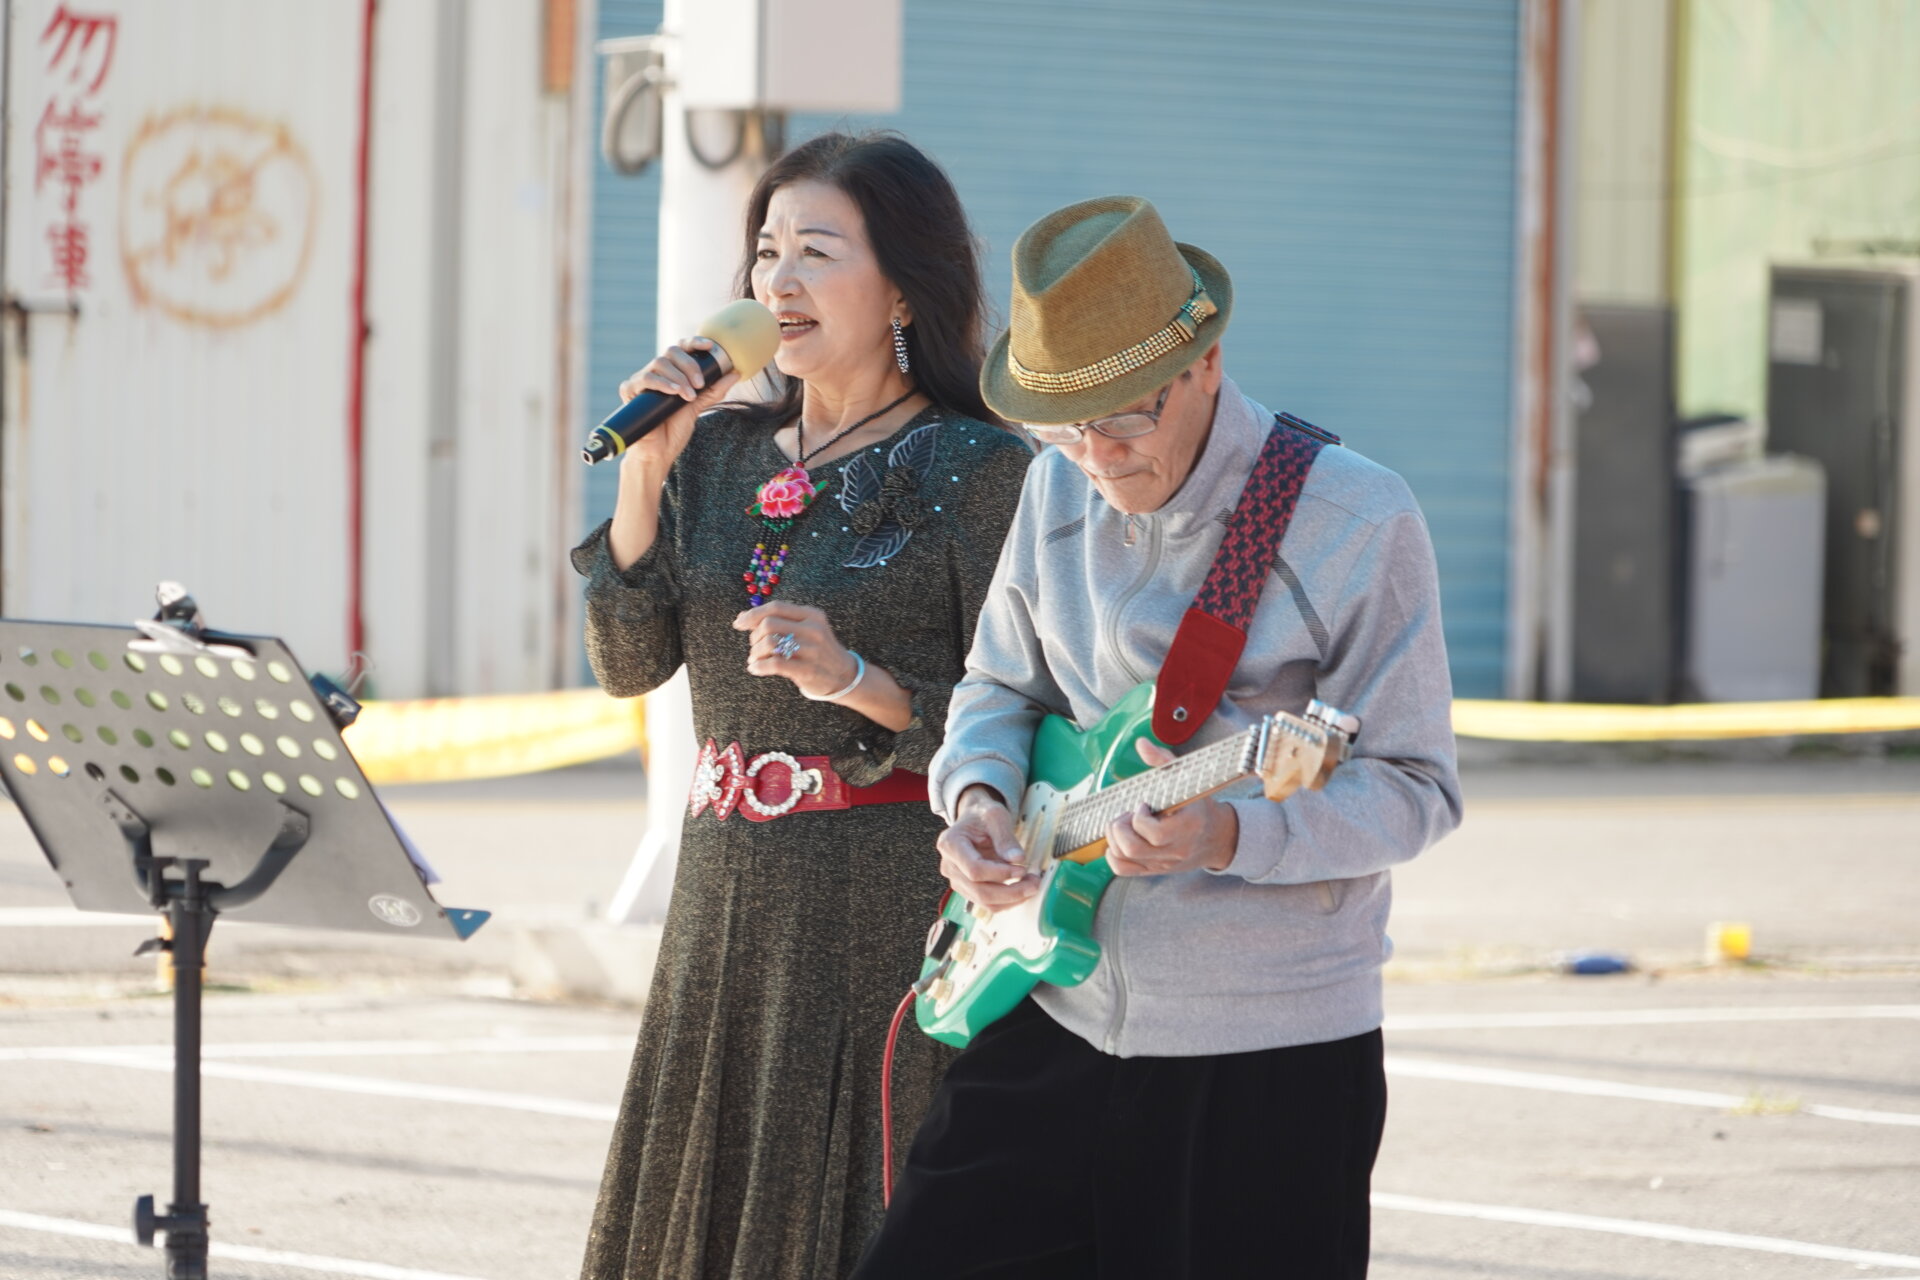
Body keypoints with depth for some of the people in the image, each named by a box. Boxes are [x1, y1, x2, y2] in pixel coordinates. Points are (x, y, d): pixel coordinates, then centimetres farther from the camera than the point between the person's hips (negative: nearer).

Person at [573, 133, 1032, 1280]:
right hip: (729, 897, 6)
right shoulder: (722, 448, 10)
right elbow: (629, 665, 4)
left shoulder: (978, 470, -8)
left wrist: (860, 683, -23)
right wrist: (646, 473, -6)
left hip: (895, 913, -6)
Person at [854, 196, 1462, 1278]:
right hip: (1059, 1018, 5)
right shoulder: (1060, 491, 6)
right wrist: (980, 794, -4)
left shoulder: (1355, 521, -12)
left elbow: (1416, 789, -11)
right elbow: (1001, 688, 20)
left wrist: (1229, 834, -29)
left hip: (1268, 1056, -5)